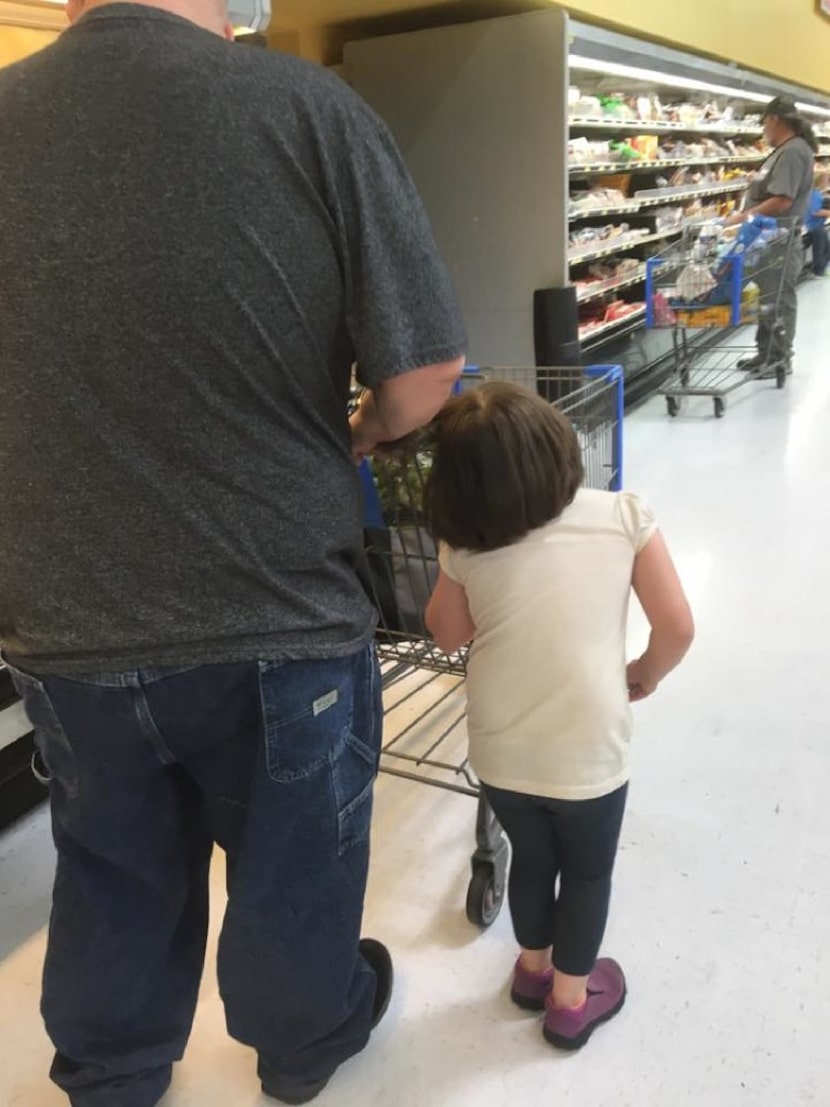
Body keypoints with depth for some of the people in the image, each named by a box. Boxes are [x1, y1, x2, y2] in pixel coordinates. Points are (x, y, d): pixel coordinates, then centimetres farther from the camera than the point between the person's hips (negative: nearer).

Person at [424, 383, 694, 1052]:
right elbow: (677, 628, -8)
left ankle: (533, 969, 51)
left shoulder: (465, 546, -7)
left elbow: (447, 635, 9)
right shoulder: (625, 516, -11)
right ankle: (571, 1000, 42)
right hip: (588, 750, -2)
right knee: (587, 871, 23)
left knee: (531, 856, 28)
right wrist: (646, 676, 10)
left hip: (499, 749, 3)